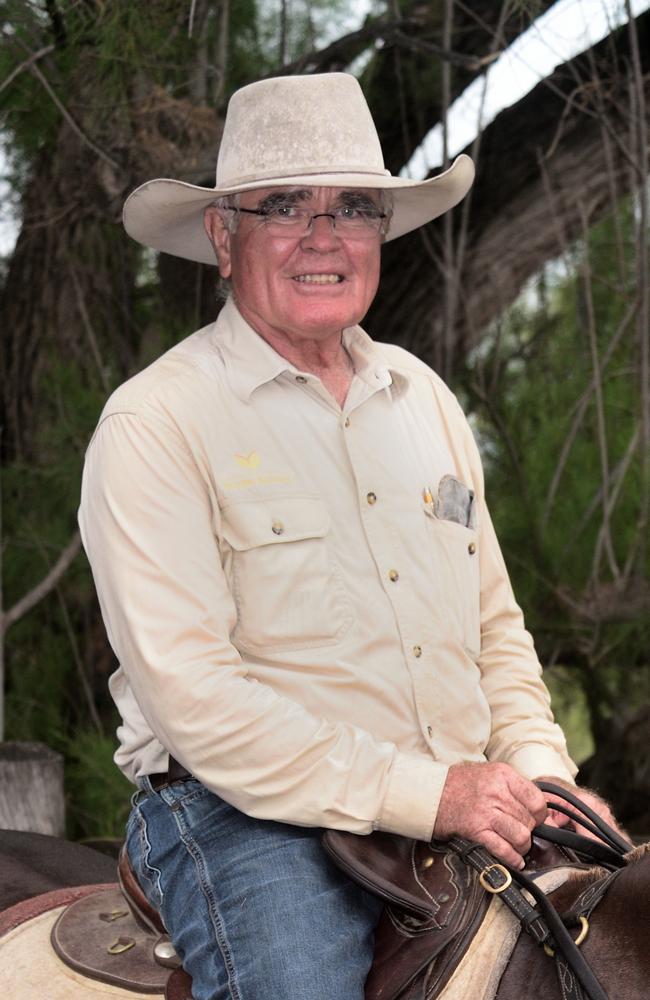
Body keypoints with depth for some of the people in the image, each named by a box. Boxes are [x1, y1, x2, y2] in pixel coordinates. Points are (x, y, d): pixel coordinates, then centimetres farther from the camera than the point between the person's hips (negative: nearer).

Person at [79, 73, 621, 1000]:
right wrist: (422, 794, -18)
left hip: (460, 810, 6)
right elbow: (190, 696, -15)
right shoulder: (153, 423, -7)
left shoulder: (422, 395, 15)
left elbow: (495, 623, 20)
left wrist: (540, 770, 2)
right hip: (249, 818, -6)